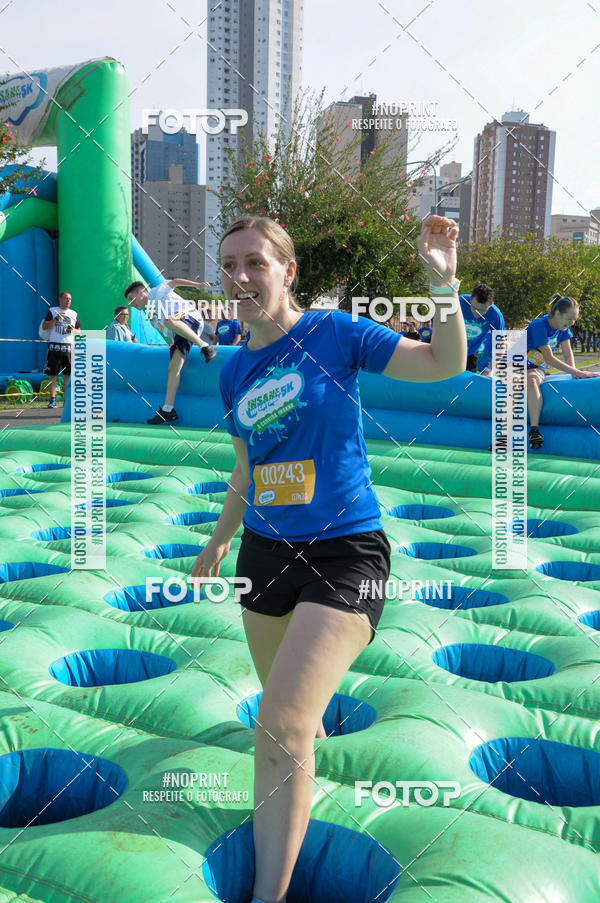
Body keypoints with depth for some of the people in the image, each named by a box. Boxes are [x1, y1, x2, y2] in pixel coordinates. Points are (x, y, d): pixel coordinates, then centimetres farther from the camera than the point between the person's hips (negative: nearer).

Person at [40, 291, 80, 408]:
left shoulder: (74, 314, 16)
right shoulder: (52, 311, 7)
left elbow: (79, 331, 19)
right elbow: (44, 327, -1)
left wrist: (73, 330, -3)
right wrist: (56, 319, -13)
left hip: (69, 347, 3)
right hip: (55, 346, -2)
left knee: (68, 374, 2)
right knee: (53, 375, -3)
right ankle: (52, 399, -1)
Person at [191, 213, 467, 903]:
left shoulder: (336, 333, -6)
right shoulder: (235, 371, 8)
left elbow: (446, 363, -10)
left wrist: (443, 282, -22)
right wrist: (219, 538, 26)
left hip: (344, 550, -6)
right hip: (265, 549, 6)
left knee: (279, 728, -17)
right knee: (283, 706, 22)